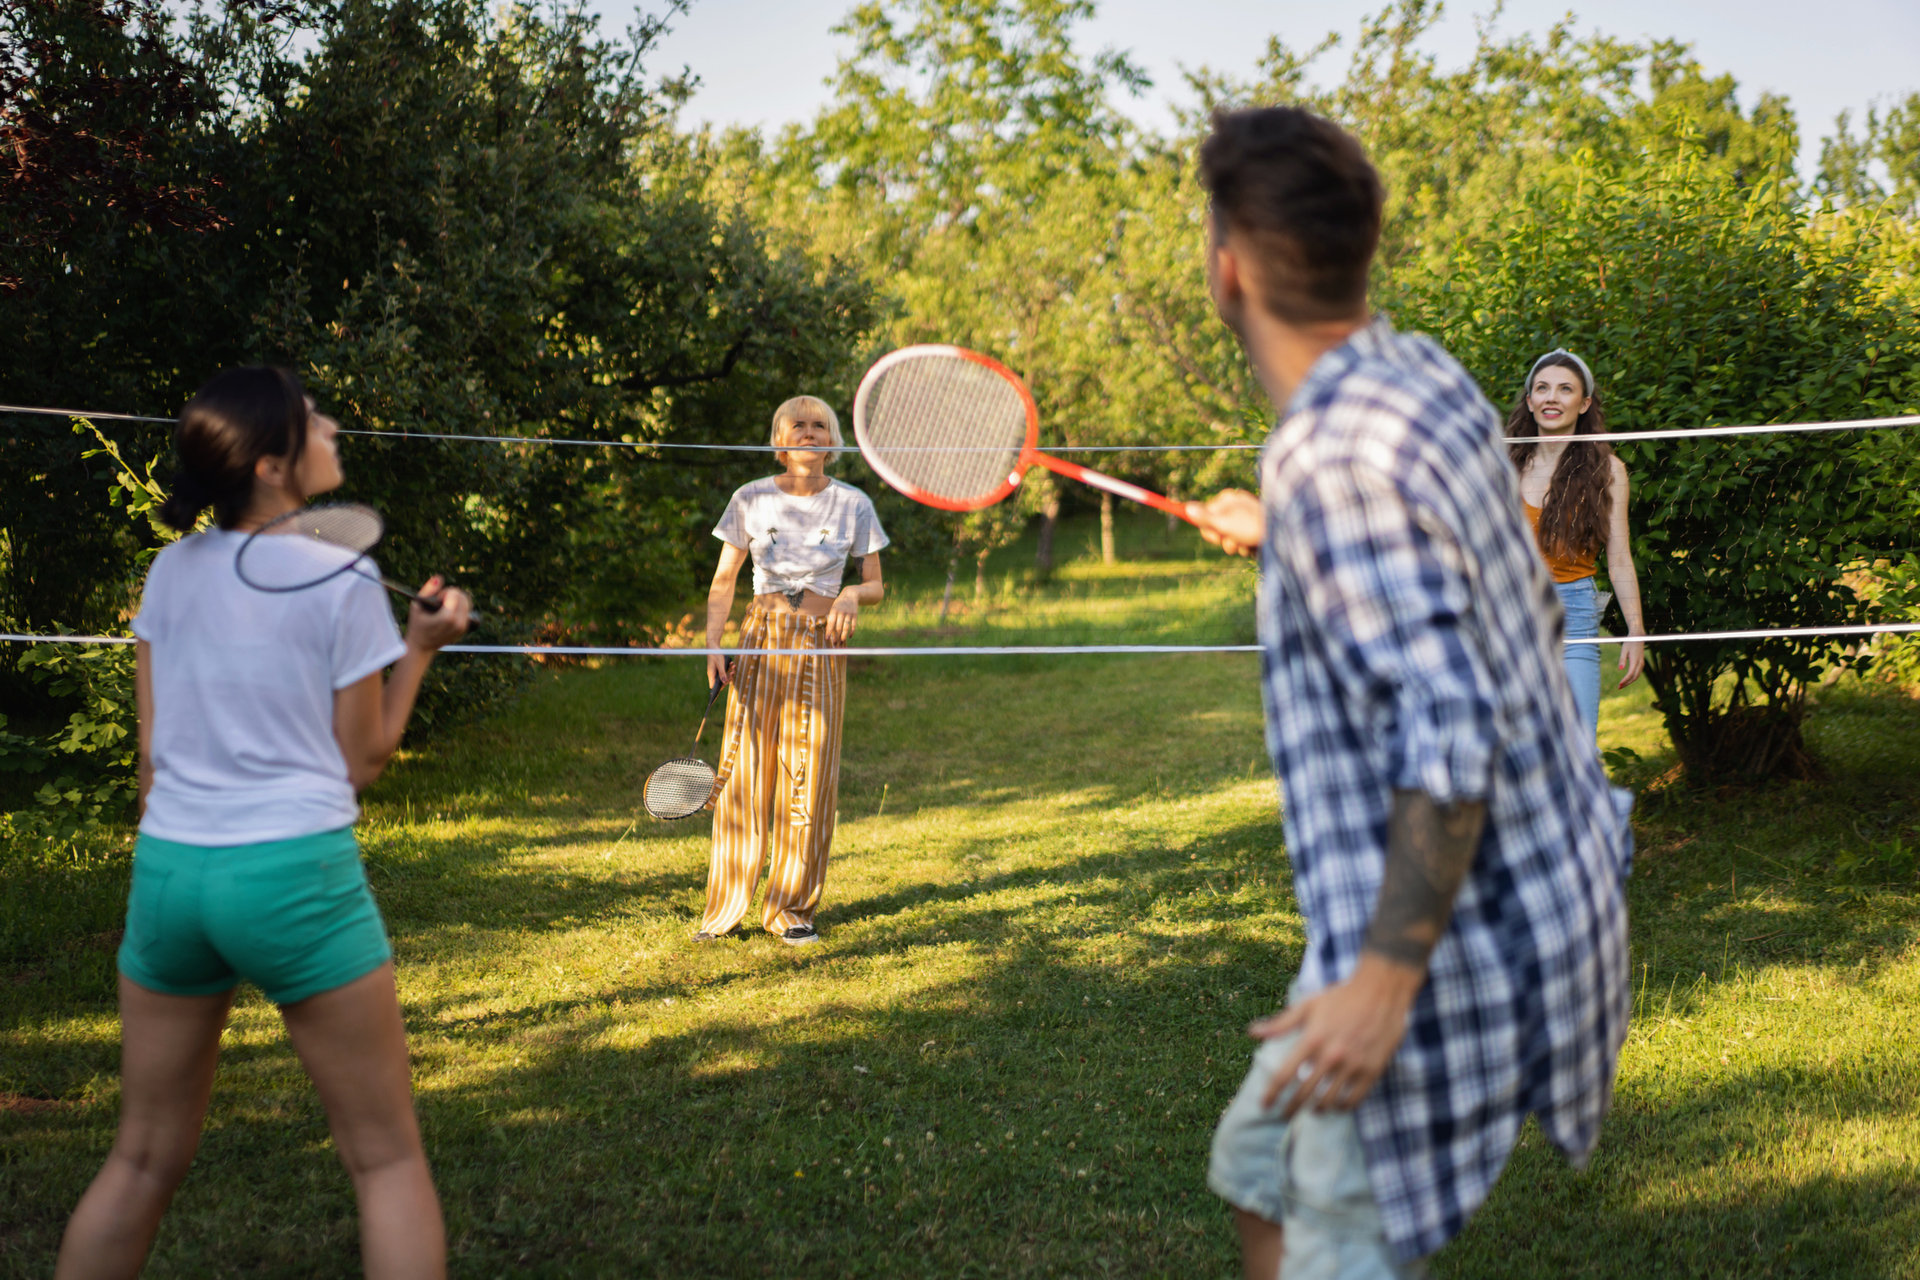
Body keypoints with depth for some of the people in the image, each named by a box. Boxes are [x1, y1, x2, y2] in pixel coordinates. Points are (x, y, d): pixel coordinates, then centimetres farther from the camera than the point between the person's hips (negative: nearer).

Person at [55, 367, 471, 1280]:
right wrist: (420, 648, 8)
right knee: (386, 1157, 7)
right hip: (295, 872, -5)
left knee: (145, 1160, 17)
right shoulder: (341, 580, -6)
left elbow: (149, 755, 11)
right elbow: (361, 760, 0)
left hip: (167, 868, 5)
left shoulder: (170, 571, 8)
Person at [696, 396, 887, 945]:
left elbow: (875, 585, 10)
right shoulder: (751, 499, 3)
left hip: (821, 648, 0)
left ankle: (791, 910, 12)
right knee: (742, 773, -3)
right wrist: (713, 643, -5)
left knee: (809, 780, 0)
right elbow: (723, 580, 7)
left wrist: (853, 595, -13)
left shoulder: (853, 505, 4)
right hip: (762, 640, 0)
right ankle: (723, 910, 7)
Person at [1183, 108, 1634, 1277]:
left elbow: (1451, 730, -29)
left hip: (1452, 940, -10)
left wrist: (1386, 976, -26)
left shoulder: (1335, 457, -25)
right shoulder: (1426, 374, 4)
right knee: (1261, 1170, 21)